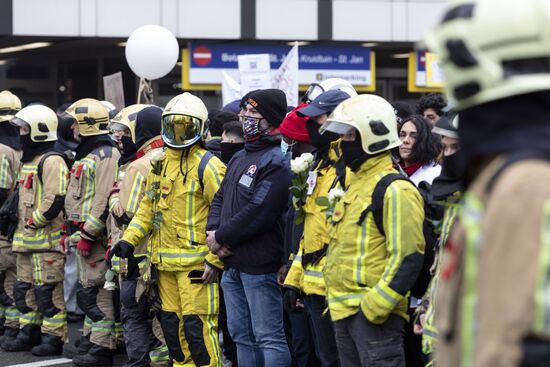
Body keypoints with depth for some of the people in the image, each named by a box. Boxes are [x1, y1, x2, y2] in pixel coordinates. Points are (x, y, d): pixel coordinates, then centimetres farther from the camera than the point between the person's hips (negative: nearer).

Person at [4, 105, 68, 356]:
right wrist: (22, 225, 17)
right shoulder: (28, 161, 19)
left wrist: (34, 221, -14)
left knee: (48, 290, -6)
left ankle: (54, 338, -2)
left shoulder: (51, 162, -13)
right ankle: (30, 334, 22)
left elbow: (54, 201, -21)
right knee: (25, 289, 14)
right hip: (27, 240, 10)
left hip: (47, 239, -10)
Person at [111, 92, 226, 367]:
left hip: (196, 261, -8)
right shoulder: (160, 164, 15)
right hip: (165, 262, 8)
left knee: (197, 325, -10)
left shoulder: (207, 166, -9)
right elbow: (148, 208, 21)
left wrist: (216, 260, -17)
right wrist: (129, 240, 8)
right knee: (172, 324, 13)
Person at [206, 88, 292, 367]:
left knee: (268, 338, -8)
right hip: (232, 264, 10)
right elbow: (221, 198, 18)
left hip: (259, 267, -10)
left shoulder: (277, 161, -14)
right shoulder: (240, 158, 16)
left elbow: (258, 213, -21)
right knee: (241, 335, 16)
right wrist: (213, 232, -2)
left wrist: (221, 237, -13)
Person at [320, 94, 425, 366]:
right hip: (343, 311, 10)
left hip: (375, 313, -10)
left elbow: (407, 258, -20)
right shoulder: (355, 185, 17)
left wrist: (375, 306, -22)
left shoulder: (395, 190, -14)